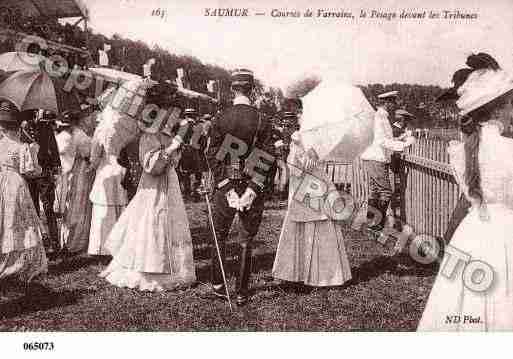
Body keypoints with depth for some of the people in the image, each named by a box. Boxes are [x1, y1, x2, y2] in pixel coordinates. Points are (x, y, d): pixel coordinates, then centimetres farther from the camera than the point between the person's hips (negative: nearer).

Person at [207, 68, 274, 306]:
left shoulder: (221, 120, -4)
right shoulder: (261, 121, -5)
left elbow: (213, 157, -7)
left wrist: (227, 188, -7)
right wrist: (251, 190, -9)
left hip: (225, 185, 0)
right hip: (253, 186, 0)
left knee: (220, 236, 16)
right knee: (246, 241, 9)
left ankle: (218, 286, 22)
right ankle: (241, 293, 15)